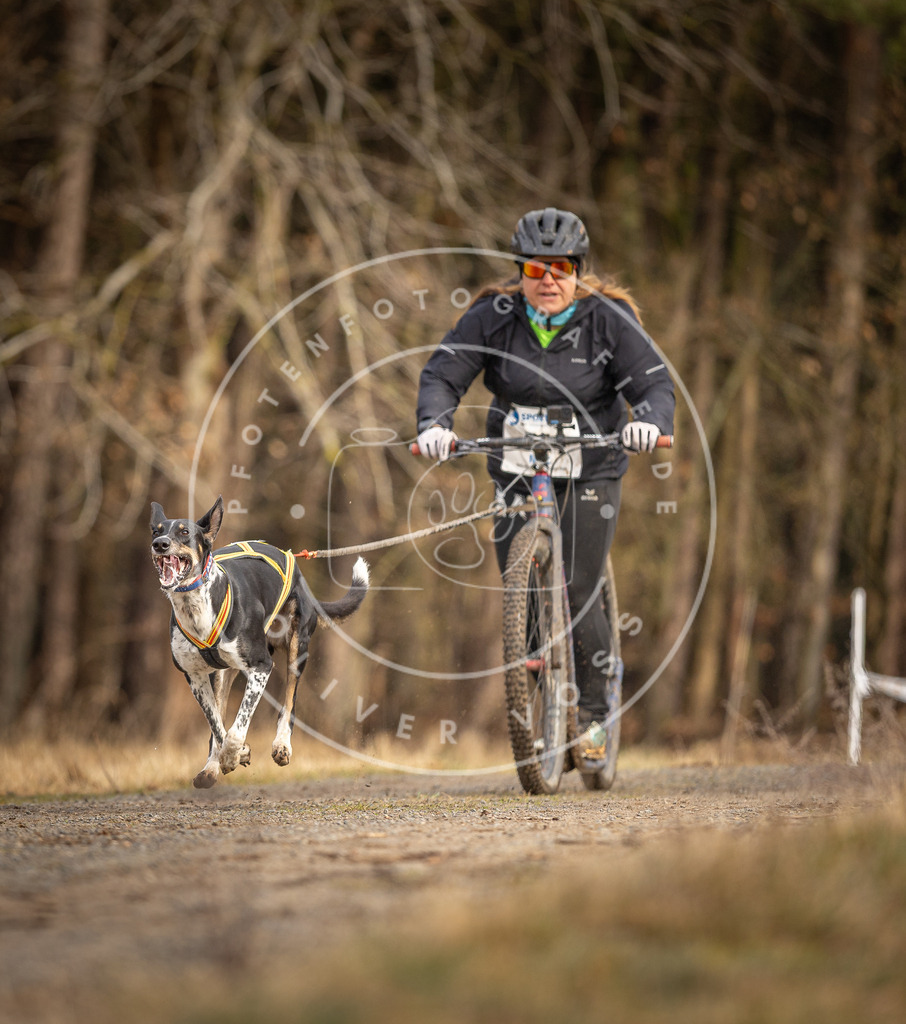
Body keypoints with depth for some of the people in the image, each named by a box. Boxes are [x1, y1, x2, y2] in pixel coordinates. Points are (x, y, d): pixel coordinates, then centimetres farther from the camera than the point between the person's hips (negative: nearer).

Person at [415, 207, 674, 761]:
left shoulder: (609, 319, -11)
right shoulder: (492, 316, -8)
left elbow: (655, 382, -17)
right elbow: (442, 374, -13)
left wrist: (649, 420, -40)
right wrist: (434, 423, -34)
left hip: (591, 466, -2)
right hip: (517, 464, 2)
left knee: (580, 591, -11)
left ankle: (594, 712, 6)